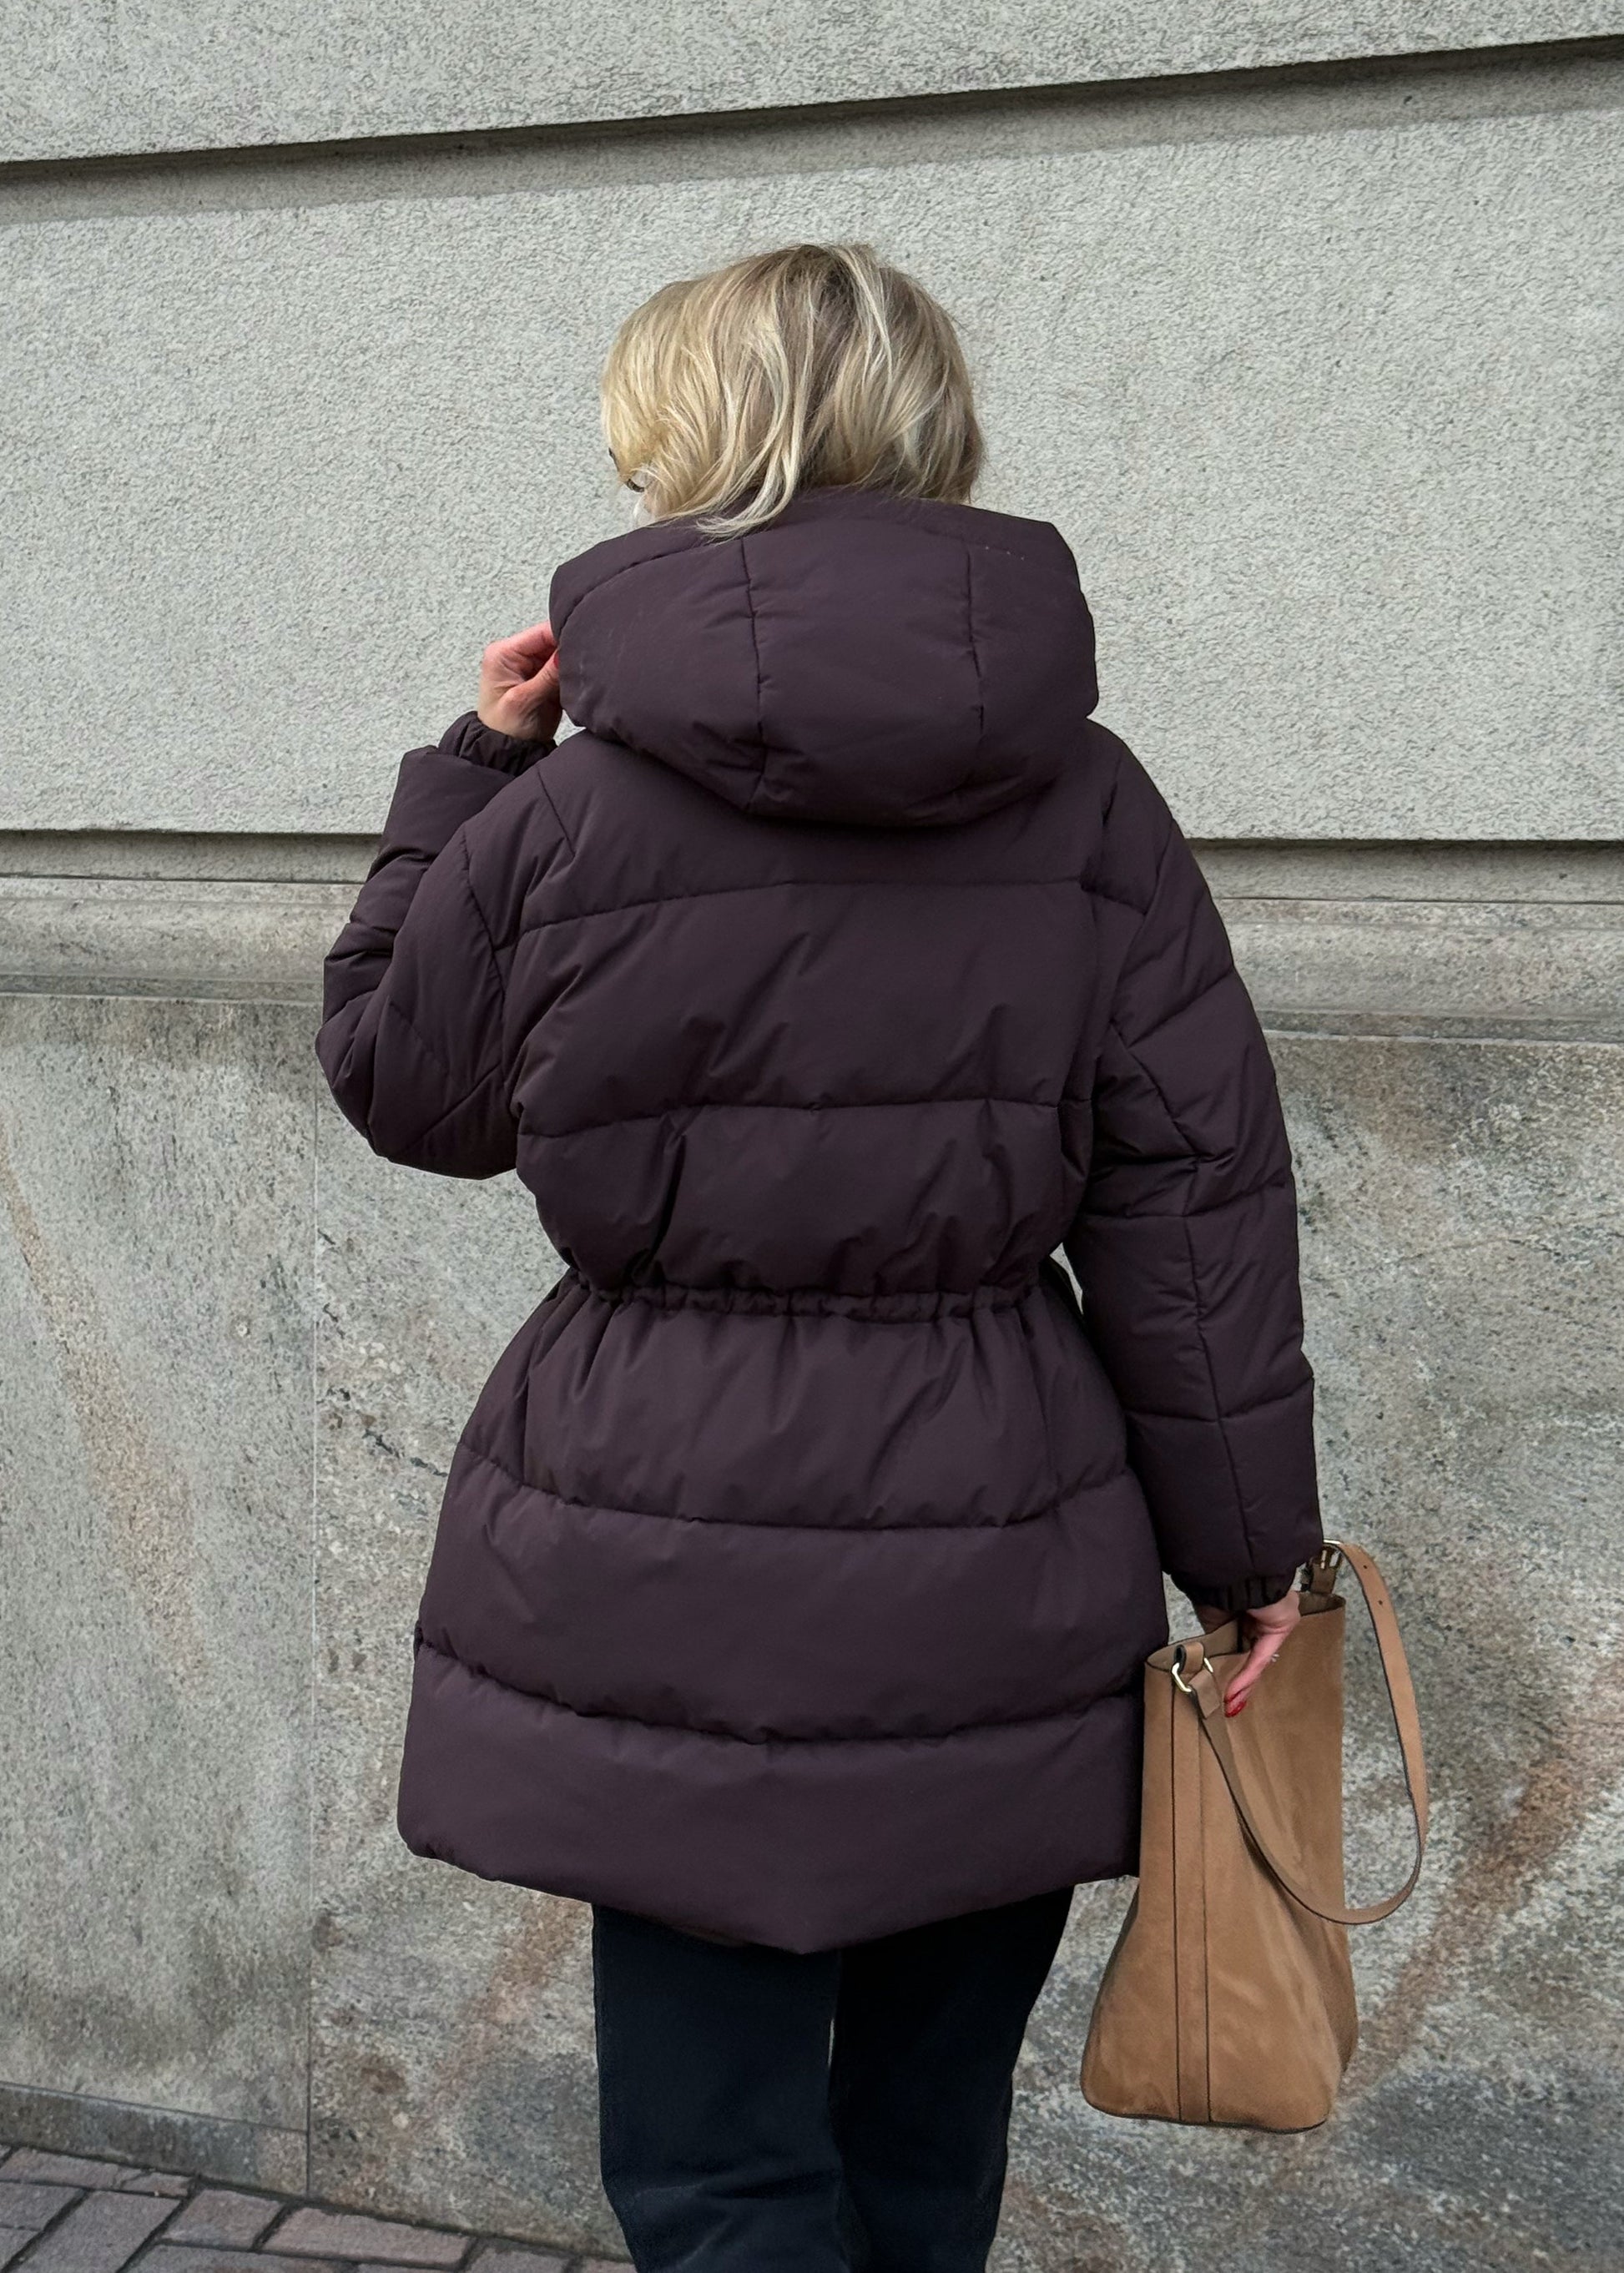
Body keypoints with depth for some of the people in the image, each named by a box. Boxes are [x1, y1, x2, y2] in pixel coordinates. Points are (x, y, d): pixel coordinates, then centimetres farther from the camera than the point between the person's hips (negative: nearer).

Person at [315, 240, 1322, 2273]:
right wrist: (1243, 1537, 8)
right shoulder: (1090, 807, -2)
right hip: (1002, 1599, 3)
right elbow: (1196, 1194, 0)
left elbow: (400, 1078, 9)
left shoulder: (560, 818, -9)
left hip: (678, 1597, -3)